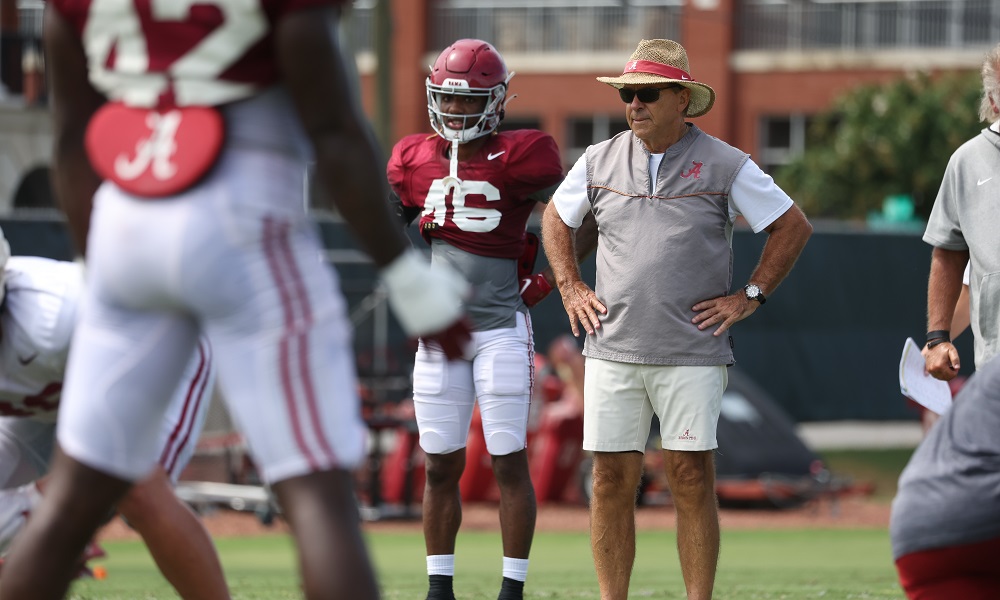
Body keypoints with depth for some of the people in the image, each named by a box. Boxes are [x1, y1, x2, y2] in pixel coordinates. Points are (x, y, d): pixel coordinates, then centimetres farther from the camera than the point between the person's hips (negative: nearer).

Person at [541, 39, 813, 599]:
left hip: (693, 355, -3)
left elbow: (794, 227, 5)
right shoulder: (600, 161, 8)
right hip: (613, 350, 3)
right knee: (612, 479, 1)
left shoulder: (725, 165, -1)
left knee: (692, 478, -5)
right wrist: (571, 288, 14)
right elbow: (556, 220, 25)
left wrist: (750, 297, 0)